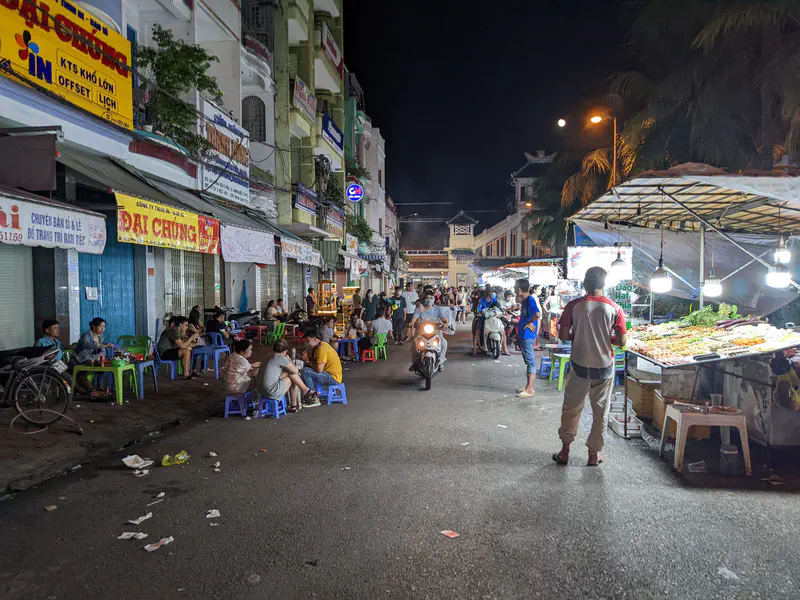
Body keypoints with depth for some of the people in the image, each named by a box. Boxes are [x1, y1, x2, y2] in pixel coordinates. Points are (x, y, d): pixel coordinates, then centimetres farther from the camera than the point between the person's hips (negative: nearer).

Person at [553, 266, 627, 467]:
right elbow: (622, 341, -7)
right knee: (600, 411, 14)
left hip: (580, 365, 0)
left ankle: (565, 450, 19)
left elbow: (563, 335, -7)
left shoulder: (574, 306, -9)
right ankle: (594, 453, 23)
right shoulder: (614, 308, -7)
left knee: (571, 408, 14)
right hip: (604, 367, 1)